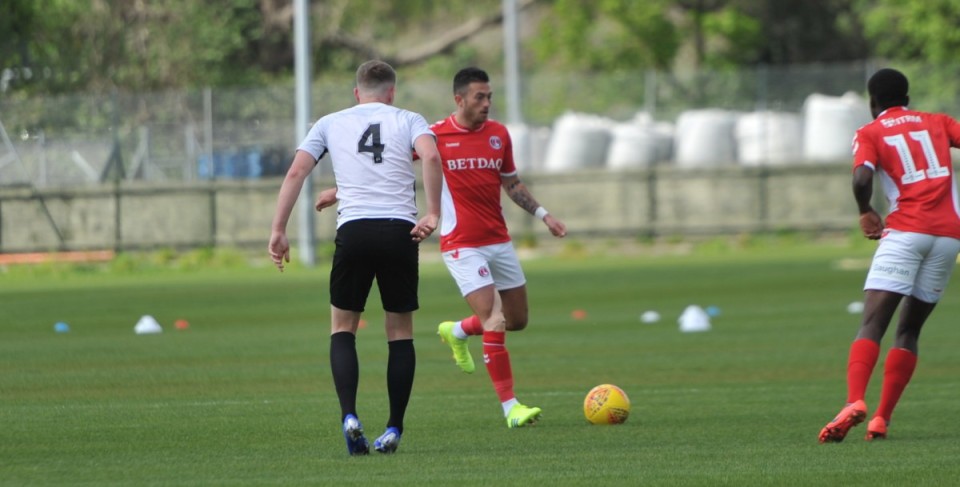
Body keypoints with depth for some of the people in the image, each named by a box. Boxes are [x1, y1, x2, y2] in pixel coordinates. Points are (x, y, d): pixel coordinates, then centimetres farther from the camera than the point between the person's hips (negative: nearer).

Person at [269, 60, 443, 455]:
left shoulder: (331, 123, 15)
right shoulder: (408, 121, 11)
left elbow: (296, 173, 5)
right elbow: (431, 156, -10)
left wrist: (278, 230, 5)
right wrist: (433, 214, -10)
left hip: (354, 230, 0)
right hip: (401, 230, 0)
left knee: (342, 327, 13)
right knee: (400, 331, 13)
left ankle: (349, 415, -8)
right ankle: (394, 429, 10)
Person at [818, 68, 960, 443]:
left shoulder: (870, 133, 7)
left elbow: (861, 178, -10)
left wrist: (866, 212, 7)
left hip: (905, 231, -4)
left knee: (872, 323, -11)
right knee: (909, 329, 12)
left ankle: (855, 402, -34)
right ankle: (881, 418, 3)